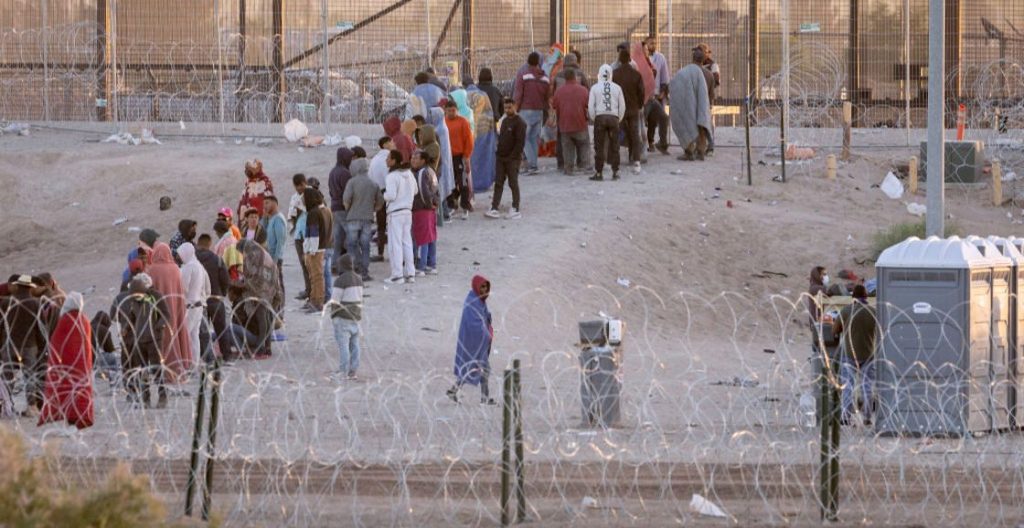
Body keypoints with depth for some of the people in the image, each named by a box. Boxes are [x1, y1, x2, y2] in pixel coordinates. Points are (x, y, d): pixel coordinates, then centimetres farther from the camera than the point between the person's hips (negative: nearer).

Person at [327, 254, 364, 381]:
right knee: (354, 345, 10)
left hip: (343, 318, -8)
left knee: (343, 344, -4)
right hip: (356, 317, 8)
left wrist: (333, 316, -3)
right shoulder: (358, 279, 10)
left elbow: (335, 300, -14)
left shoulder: (340, 281, -15)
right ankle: (353, 371, 13)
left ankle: (343, 372, -4)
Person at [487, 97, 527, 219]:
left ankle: (515, 209, 7)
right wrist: (499, 152, 9)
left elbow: (521, 142, -15)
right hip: (501, 158, 7)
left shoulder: (519, 123, -10)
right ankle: (494, 208, 1)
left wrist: (513, 156, -17)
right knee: (498, 183, 3)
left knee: (513, 184, 0)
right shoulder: (505, 121, 14)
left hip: (513, 159, -7)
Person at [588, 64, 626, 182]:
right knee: (614, 146, 7)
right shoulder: (617, 88, 3)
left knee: (599, 147, 1)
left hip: (600, 118, -2)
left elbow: (590, 106, -2)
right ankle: (615, 172, 7)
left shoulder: (595, 88, -1)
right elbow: (622, 106, 5)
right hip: (613, 118, 2)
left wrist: (593, 119, 10)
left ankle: (598, 173, 0)